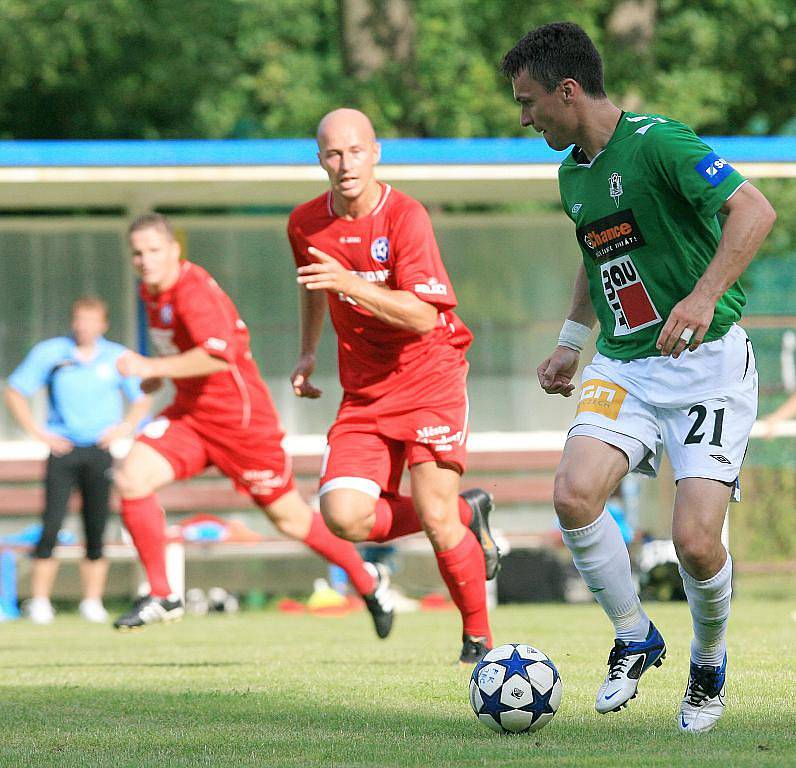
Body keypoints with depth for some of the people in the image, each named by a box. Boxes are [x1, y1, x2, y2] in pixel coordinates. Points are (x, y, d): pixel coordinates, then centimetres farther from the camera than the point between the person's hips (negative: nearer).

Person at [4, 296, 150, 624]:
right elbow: (15, 393, 7)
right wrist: (38, 432, -1)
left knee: (96, 530, 0)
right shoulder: (49, 352, 1)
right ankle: (39, 601, -7)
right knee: (51, 526, -11)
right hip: (63, 450, -1)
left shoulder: (117, 357, 5)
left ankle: (93, 602, 7)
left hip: (100, 450, 1)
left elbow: (141, 400, 17)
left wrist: (124, 428, 2)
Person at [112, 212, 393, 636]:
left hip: (241, 419, -8)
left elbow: (220, 355, -37)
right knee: (131, 479, -16)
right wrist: (159, 373, 15)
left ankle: (368, 582, 29)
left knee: (289, 519, 6)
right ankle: (161, 596, -7)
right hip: (188, 414, 8)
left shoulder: (194, 291, -23)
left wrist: (152, 368, -37)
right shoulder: (151, 291, 5)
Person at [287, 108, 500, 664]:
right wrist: (309, 352, 25)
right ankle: (466, 514, 13)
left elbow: (424, 315, -25)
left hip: (429, 378, -5)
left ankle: (479, 638, 9)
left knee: (435, 518, -14)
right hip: (364, 392, 5)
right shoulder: (306, 224, 1)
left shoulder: (406, 217, -16)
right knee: (344, 515, -14)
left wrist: (349, 282, -33)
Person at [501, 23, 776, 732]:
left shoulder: (656, 142, -15)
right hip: (623, 366, 7)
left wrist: (704, 296, -34)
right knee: (575, 493, -20)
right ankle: (635, 639, 2)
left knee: (696, 541, -15)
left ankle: (710, 663, 16)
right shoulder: (571, 175, 12)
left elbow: (754, 211, -24)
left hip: (708, 363, -7)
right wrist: (572, 341, 29)